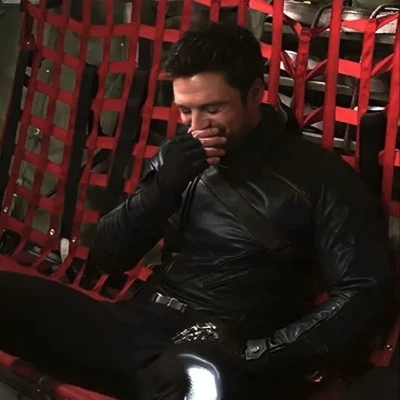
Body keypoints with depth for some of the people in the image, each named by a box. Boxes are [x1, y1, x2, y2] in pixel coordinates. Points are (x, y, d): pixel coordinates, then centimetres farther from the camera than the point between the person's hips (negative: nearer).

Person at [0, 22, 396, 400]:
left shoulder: (319, 177, 0)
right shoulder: (179, 158, 14)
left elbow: (367, 295, -7)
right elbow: (105, 259, 13)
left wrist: (255, 352, -17)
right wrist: (163, 185, -5)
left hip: (220, 359, -5)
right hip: (138, 327, 5)